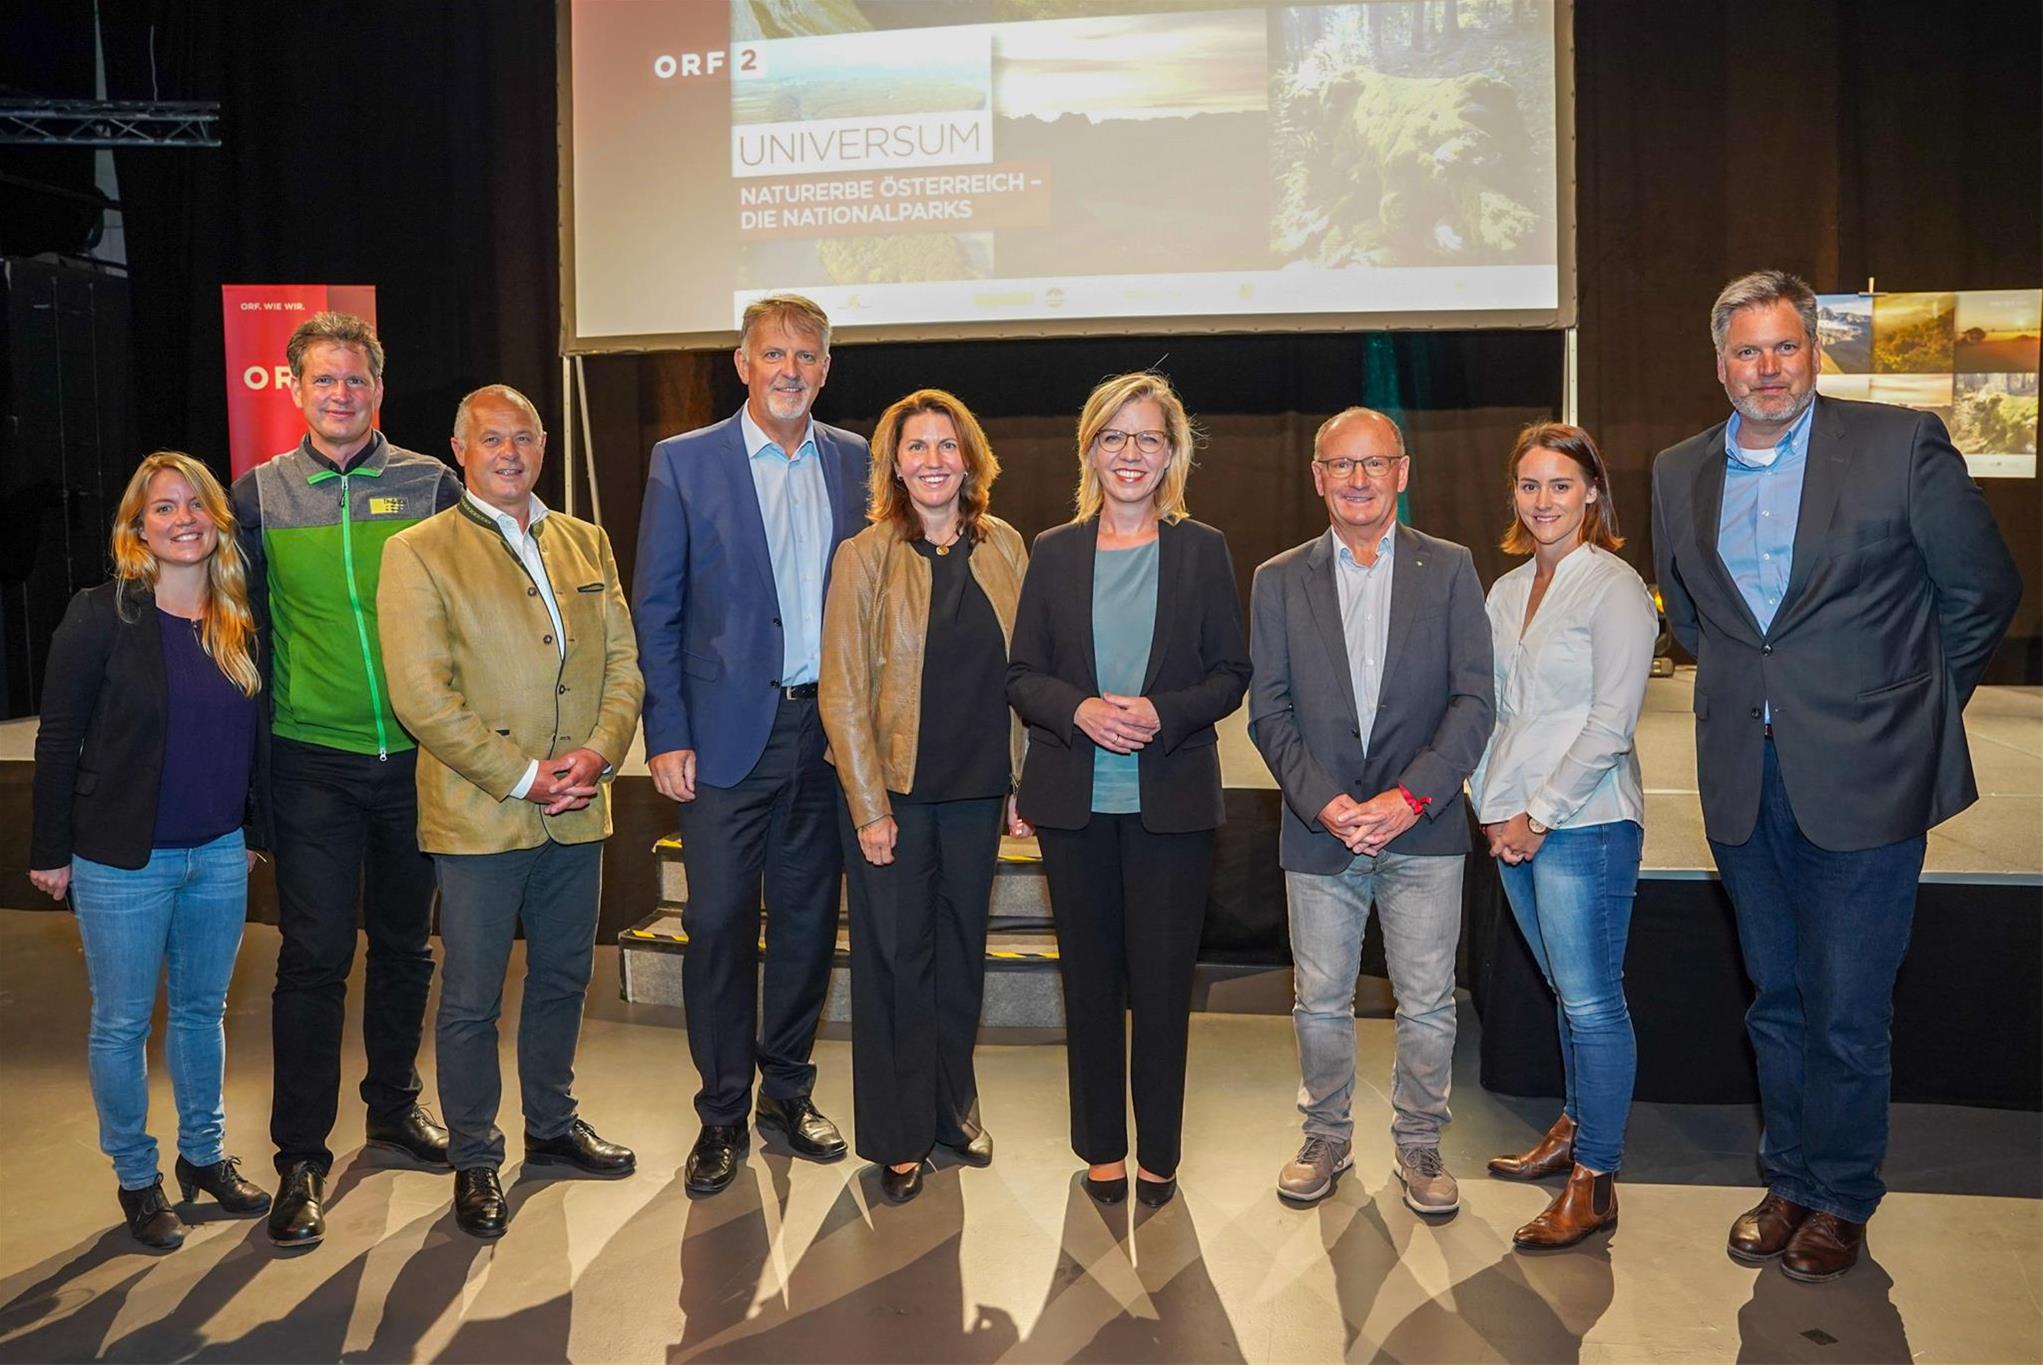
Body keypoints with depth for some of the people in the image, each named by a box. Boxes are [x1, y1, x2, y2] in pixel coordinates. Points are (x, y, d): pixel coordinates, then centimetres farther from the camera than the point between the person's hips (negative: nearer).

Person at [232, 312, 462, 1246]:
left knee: (405, 945, 14)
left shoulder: (429, 484, 1)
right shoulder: (259, 495, 1)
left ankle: (394, 1107, 33)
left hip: (417, 756, 1)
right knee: (314, 957, -1)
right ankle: (300, 1157, 12)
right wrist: (253, 753, 5)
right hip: (313, 762, -1)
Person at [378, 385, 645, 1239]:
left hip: (577, 813, 5)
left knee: (563, 979, 17)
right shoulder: (418, 554, -4)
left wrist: (598, 754, -8)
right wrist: (522, 777, -15)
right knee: (472, 1001, 5)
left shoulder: (586, 544, 12)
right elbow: (422, 697, -12)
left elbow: (623, 664, 9)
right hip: (478, 816, -5)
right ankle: (474, 1161, 23)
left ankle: (552, 1126, 36)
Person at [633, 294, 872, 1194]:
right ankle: (721, 1114, 18)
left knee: (808, 917, 11)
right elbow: (655, 608, -1)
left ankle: (787, 1092, 28)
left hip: (828, 729, 3)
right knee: (719, 923, 1)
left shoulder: (855, 463, 7)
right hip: (729, 730, -3)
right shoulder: (684, 462, -1)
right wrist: (666, 735, -7)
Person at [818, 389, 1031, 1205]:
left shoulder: (1004, 549, 4)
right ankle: (898, 1137, 21)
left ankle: (954, 1107, 32)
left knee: (962, 950, 14)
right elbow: (841, 692, -8)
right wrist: (870, 808, -12)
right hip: (893, 791, -3)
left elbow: (1022, 674, 7)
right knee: (895, 958, 6)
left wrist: (1022, 785, 4)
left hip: (977, 791, 3)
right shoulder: (865, 557, -6)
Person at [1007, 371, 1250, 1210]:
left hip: (1171, 798, -1)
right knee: (1090, 976, 10)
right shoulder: (1054, 553, 6)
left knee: (1162, 979, 4)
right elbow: (1021, 675, 5)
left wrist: (1163, 714, -16)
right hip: (1075, 798, 2)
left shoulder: (1202, 552, 3)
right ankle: (1102, 1147, 25)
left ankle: (1158, 1153, 21)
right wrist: (1080, 710, -15)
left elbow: (1230, 674, 1)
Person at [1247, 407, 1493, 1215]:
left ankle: (1419, 1144, 26)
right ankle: (1326, 1138, 29)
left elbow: (1473, 699, -2)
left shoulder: (1449, 569, 4)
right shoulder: (1279, 581, 6)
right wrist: (1323, 801, -12)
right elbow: (1268, 712, 2)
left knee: (1427, 1004, 7)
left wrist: (1411, 796, -13)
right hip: (1319, 829, 1)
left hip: (1422, 829, -1)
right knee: (1319, 1003, 10)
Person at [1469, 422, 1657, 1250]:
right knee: (1566, 990, 17)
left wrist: (1540, 814, -12)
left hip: (1583, 822, -6)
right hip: (1513, 824, 6)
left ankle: (1594, 1182, 7)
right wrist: (1492, 807, 5)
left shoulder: (1614, 586, -8)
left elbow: (1611, 724, -13)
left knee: (1591, 1000, -1)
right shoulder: (1507, 591, 13)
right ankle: (1574, 1130, 31)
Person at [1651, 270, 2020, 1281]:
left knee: (1846, 1010, 5)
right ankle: (1789, 1181, 32)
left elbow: (1984, 590, 2)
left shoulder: (1900, 445, -7)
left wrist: (1916, 704, 6)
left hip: (1862, 777, -4)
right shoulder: (1679, 473, 6)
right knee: (1776, 1000, 16)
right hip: (1744, 780, 4)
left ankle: (1840, 1199, 25)